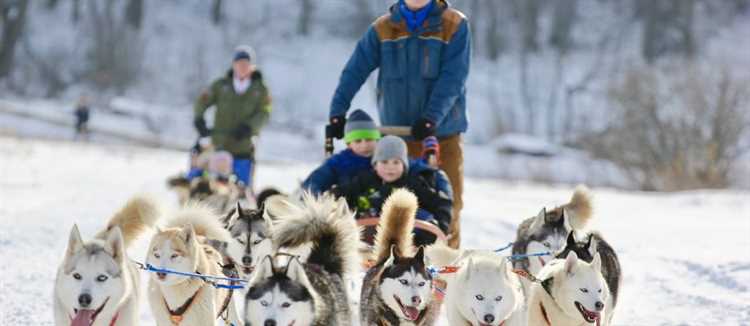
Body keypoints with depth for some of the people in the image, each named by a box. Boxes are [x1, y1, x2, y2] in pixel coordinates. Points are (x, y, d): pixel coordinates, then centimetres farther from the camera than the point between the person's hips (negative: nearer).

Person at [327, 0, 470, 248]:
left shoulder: (455, 26, -3)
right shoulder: (383, 28, 4)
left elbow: (452, 78, -12)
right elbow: (355, 71, -2)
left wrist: (432, 117, -25)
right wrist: (338, 111, -14)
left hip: (443, 133, -1)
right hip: (397, 132, 1)